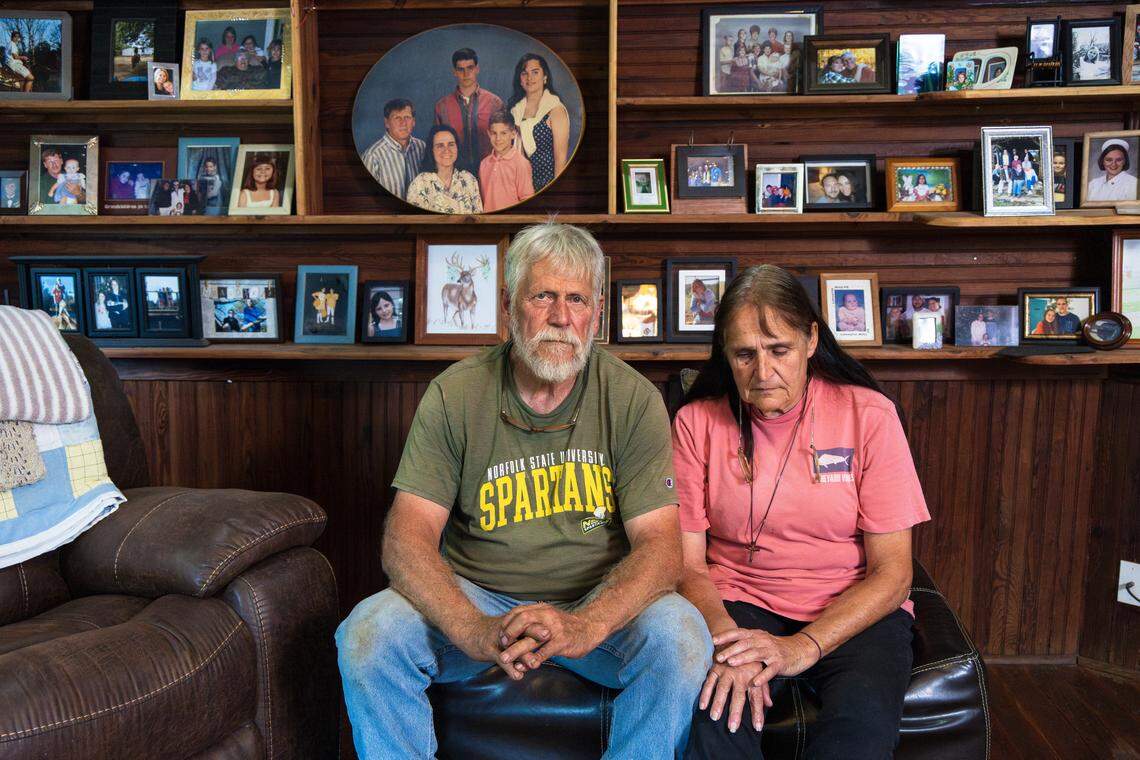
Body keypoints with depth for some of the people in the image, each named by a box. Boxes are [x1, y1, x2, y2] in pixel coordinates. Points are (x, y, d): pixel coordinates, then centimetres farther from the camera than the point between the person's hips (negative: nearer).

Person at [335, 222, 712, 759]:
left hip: (599, 604, 0)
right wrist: (474, 631, -32)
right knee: (367, 634, -23)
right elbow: (406, 539, -13)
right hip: (476, 598, 1)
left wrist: (584, 626, -34)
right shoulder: (453, 395, -7)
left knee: (682, 638, -28)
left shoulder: (633, 399, -7)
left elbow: (660, 548, -14)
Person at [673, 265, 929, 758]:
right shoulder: (696, 422, -1)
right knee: (715, 714, -32)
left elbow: (892, 574, -6)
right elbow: (687, 563, -1)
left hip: (853, 611, 1)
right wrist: (725, 636, -22)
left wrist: (800, 648, -20)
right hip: (736, 605, 0)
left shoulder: (869, 414, -5)